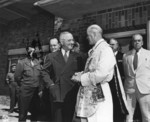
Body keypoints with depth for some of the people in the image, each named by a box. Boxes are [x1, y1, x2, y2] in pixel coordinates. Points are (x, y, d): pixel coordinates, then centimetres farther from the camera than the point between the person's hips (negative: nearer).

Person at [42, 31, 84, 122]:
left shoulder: (77, 57, 6)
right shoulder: (51, 56, 5)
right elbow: (45, 72, 7)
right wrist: (50, 84, -4)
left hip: (71, 95, 1)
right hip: (57, 94, 0)